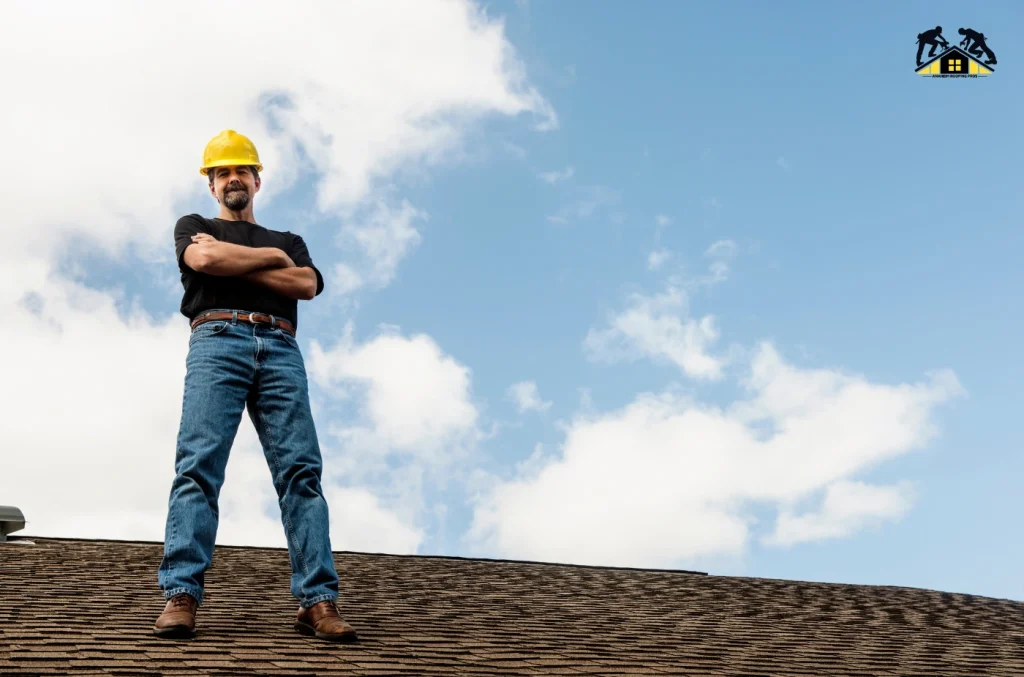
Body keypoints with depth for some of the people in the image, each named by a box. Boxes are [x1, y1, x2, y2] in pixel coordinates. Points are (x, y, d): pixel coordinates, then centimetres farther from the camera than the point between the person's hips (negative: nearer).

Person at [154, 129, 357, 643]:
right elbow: (205, 259, 0)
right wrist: (271, 257, 9)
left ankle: (317, 601, -18)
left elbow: (307, 285, 8)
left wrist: (233, 264, 4)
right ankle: (181, 596, -23)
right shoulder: (193, 227, 26)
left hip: (280, 349, 2)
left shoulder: (289, 241, 31)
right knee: (199, 464, -17)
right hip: (217, 340, -2)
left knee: (301, 470, -12)